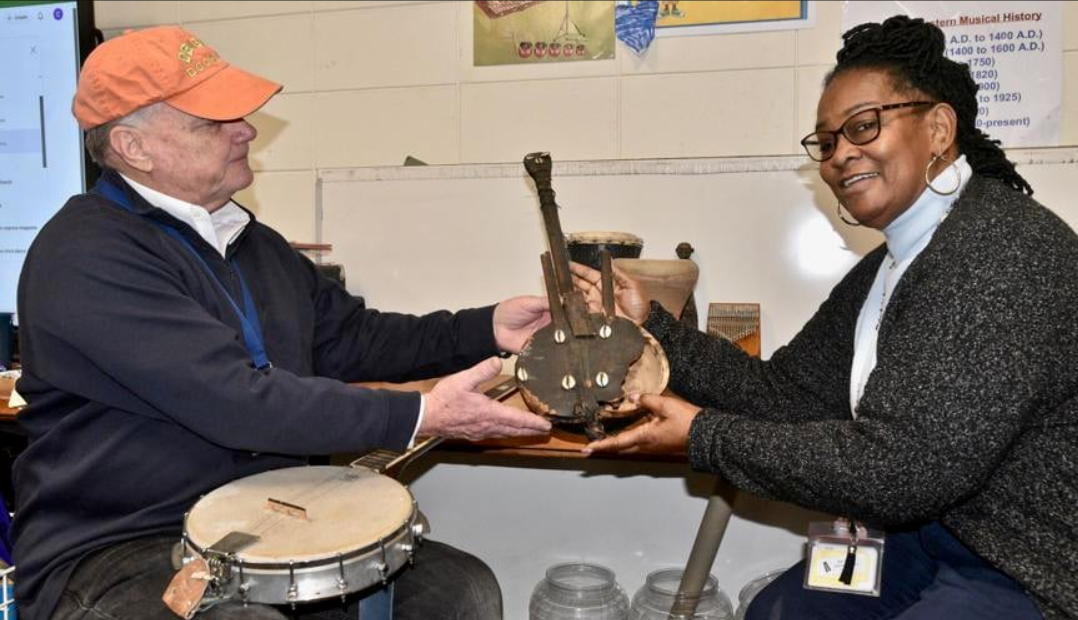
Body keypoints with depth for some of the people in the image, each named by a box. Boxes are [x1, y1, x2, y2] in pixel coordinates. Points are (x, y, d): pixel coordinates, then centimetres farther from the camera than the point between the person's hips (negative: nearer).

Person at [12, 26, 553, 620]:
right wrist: (419, 415, -25)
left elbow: (350, 337, 13)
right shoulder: (84, 257, -17)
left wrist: (486, 329, 1)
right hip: (112, 550, -7)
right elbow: (239, 402, -26)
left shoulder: (252, 242, 11)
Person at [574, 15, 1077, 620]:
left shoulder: (1000, 250, -24)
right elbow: (784, 394, 2)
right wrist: (652, 326, -6)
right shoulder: (888, 269, 6)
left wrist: (704, 436, -20)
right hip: (940, 528, 8)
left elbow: (898, 470, -28)